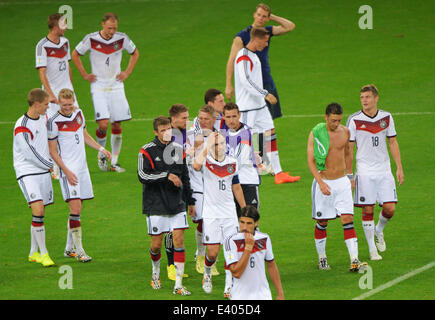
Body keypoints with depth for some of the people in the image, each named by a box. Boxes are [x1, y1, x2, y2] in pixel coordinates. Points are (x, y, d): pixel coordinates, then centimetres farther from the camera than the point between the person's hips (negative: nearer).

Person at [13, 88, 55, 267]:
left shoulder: (43, 118, 7)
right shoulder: (21, 127, -18)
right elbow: (31, 154, -17)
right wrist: (50, 165, -8)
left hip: (43, 172, 7)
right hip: (27, 172, -7)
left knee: (40, 211, 9)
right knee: (38, 210, -18)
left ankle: (34, 252, 22)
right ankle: (43, 253, -11)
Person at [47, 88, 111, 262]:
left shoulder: (79, 113, 7)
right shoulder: (54, 122, -13)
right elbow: (53, 152, -10)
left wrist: (101, 148, 12)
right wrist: (67, 172, -15)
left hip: (82, 167, 7)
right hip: (68, 169, -7)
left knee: (78, 208, 10)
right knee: (75, 207, -15)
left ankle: (69, 248, 19)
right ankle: (79, 250, -12)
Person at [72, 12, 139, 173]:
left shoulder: (122, 38, -4)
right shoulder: (91, 39, -10)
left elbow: (135, 53, 16)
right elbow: (75, 54, 6)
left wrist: (127, 73, 7)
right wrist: (85, 75, 3)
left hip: (116, 87, 3)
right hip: (98, 88, -3)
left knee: (117, 125, 2)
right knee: (103, 124, -16)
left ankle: (114, 162, 13)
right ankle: (101, 154, 11)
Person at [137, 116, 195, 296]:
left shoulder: (178, 150, 10)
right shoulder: (147, 151, -5)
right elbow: (142, 176, -15)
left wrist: (190, 202, 21)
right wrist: (167, 176, -22)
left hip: (177, 205, 3)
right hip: (156, 206, -3)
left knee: (179, 240, -5)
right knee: (157, 243, 1)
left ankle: (178, 285, -4)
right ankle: (156, 272, 32)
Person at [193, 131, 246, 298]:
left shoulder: (232, 163, 5)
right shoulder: (206, 161, -10)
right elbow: (196, 165, -37)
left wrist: (244, 209, 20)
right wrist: (207, 147, -35)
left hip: (229, 213, 4)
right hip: (211, 214, -4)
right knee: (213, 252, -3)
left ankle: (229, 287, 4)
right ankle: (207, 274, 29)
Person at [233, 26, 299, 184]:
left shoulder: (253, 56, 14)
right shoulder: (243, 57, -16)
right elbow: (246, 81, -25)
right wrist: (265, 94, -26)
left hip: (259, 105, 10)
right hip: (247, 106, -10)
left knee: (270, 134, 6)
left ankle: (278, 173, 6)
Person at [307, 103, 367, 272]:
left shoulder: (345, 132, 3)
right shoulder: (316, 133, -10)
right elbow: (311, 161, -12)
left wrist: (349, 176, 22)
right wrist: (321, 182, -23)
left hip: (342, 182, 3)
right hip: (323, 183, -3)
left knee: (348, 220, -6)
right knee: (322, 223, 7)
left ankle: (354, 261, -11)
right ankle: (322, 258, 25)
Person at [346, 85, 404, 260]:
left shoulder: (386, 117, 4)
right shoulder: (354, 120, -6)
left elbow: (393, 142, 12)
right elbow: (348, 149, -2)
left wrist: (399, 168, 7)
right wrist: (349, 174, -4)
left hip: (384, 171, 3)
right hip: (365, 172, -3)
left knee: (390, 208, -3)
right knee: (368, 210, -2)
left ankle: (378, 231, 29)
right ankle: (372, 249, 9)